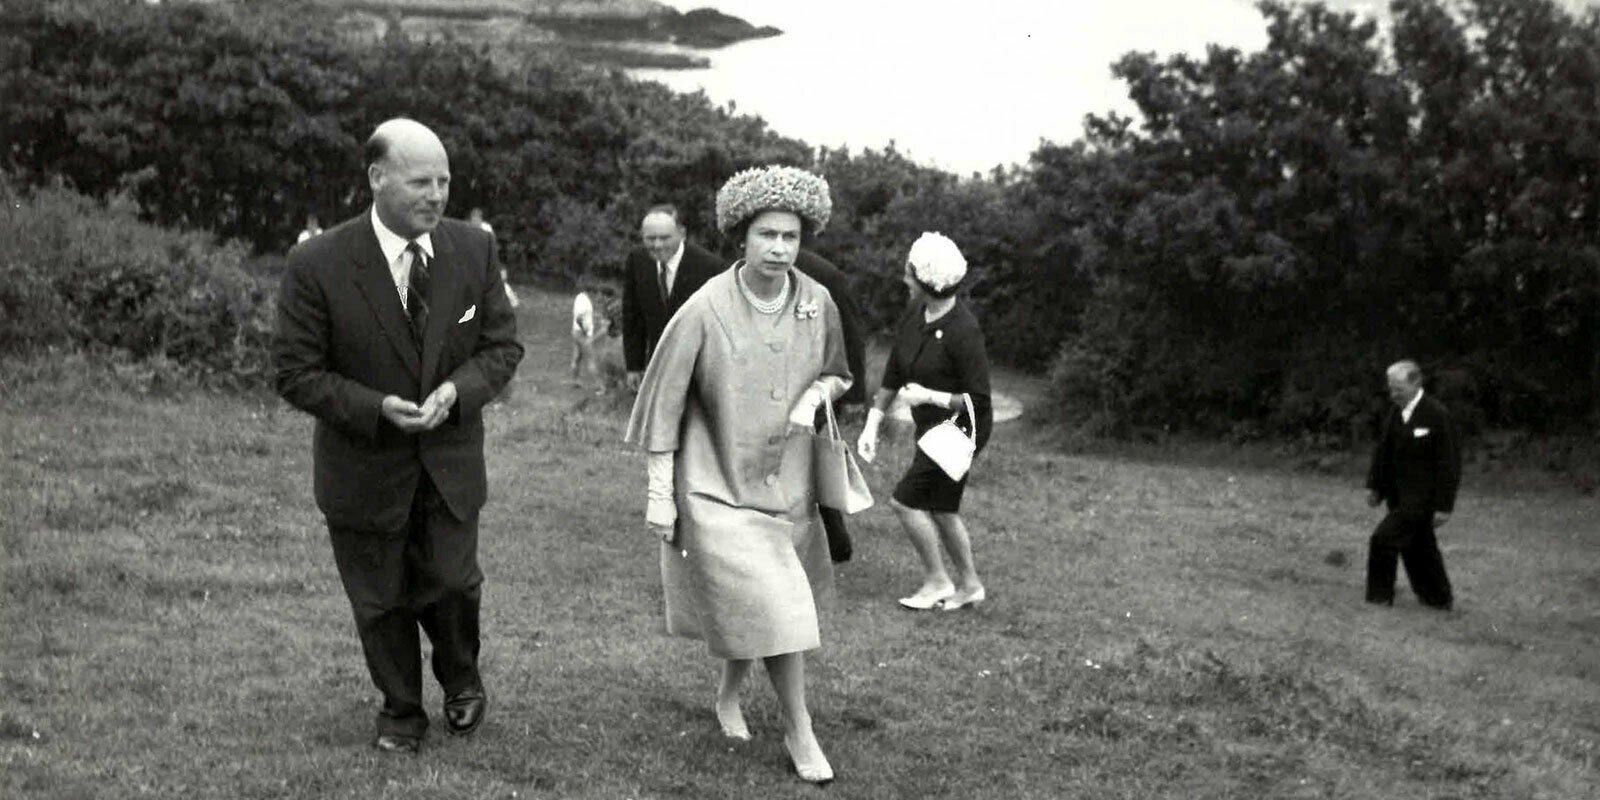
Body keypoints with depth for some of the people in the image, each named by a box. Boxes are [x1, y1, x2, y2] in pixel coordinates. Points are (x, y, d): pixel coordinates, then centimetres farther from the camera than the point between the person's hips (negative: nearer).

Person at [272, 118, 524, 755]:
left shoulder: (473, 249, -7)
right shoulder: (318, 265, -17)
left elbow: (502, 345, 1)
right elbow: (295, 373, -13)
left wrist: (458, 389, -19)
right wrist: (378, 408, -25)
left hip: (449, 460, 2)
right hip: (364, 468, -2)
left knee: (451, 583, 3)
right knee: (382, 601, 12)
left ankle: (461, 679, 37)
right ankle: (400, 710, 37)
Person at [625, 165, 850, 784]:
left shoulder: (817, 304, -5)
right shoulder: (705, 310, -17)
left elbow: (837, 374, 14)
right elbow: (665, 402, -10)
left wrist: (816, 394, -10)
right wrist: (659, 492, -10)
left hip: (786, 480, 4)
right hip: (717, 484, -4)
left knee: (750, 611, 15)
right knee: (777, 611, -9)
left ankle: (729, 694, 42)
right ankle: (800, 733, 7)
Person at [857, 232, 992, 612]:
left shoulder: (963, 333, -25)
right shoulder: (914, 317, -1)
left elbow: (978, 401, -23)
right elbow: (892, 376, 8)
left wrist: (929, 396, -22)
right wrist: (871, 426, 6)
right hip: (934, 428, 8)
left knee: (905, 500, -8)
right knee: (942, 509, 15)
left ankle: (937, 581, 9)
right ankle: (969, 584, 31)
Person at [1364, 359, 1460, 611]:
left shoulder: (1437, 415, -16)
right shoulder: (1395, 414, 6)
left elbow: (1449, 463, -15)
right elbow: (1383, 450, 15)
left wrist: (1444, 506, -15)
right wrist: (1373, 485, 7)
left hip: (1422, 496, -7)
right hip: (1399, 495, 7)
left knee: (1384, 539, -13)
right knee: (1417, 546, 15)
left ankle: (1379, 598, -2)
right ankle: (1439, 598, 30)